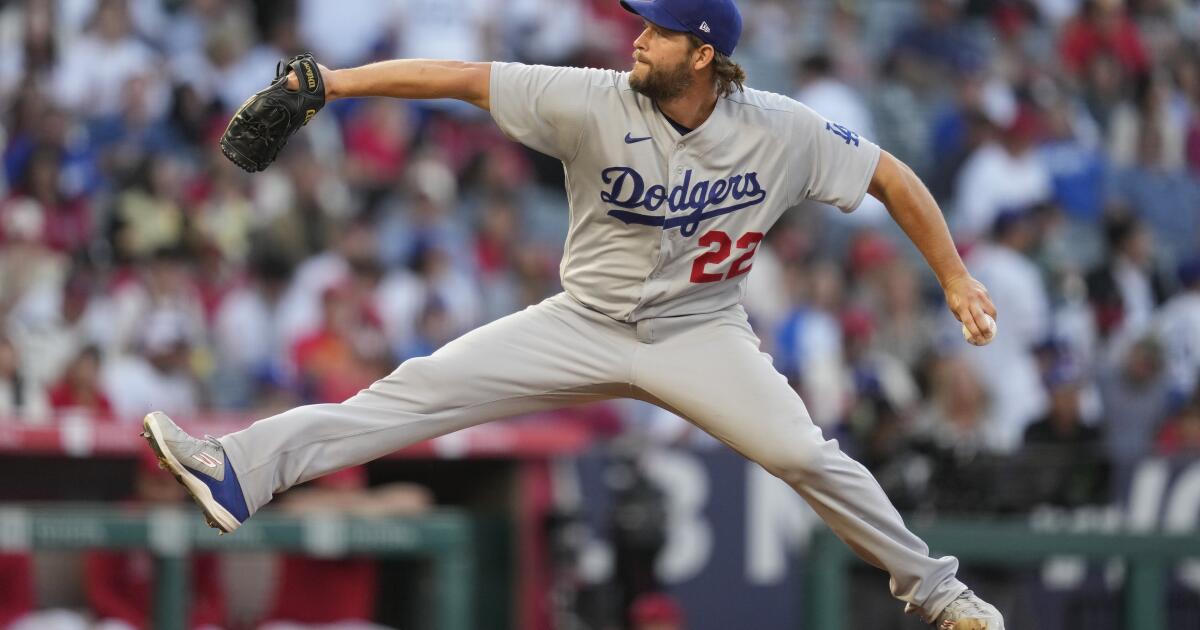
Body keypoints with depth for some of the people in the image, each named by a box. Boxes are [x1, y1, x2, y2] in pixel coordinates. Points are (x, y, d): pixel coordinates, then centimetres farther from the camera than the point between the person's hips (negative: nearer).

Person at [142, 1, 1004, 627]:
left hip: (701, 334, -1)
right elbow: (465, 79, -18)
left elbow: (893, 178, -4)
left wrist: (955, 278, -7)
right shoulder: (595, 104, -16)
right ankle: (244, 471, -19)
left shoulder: (783, 133, -15)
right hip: (586, 323, 1)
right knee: (426, 386, -12)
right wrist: (334, 83, -25)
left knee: (806, 456, -17)